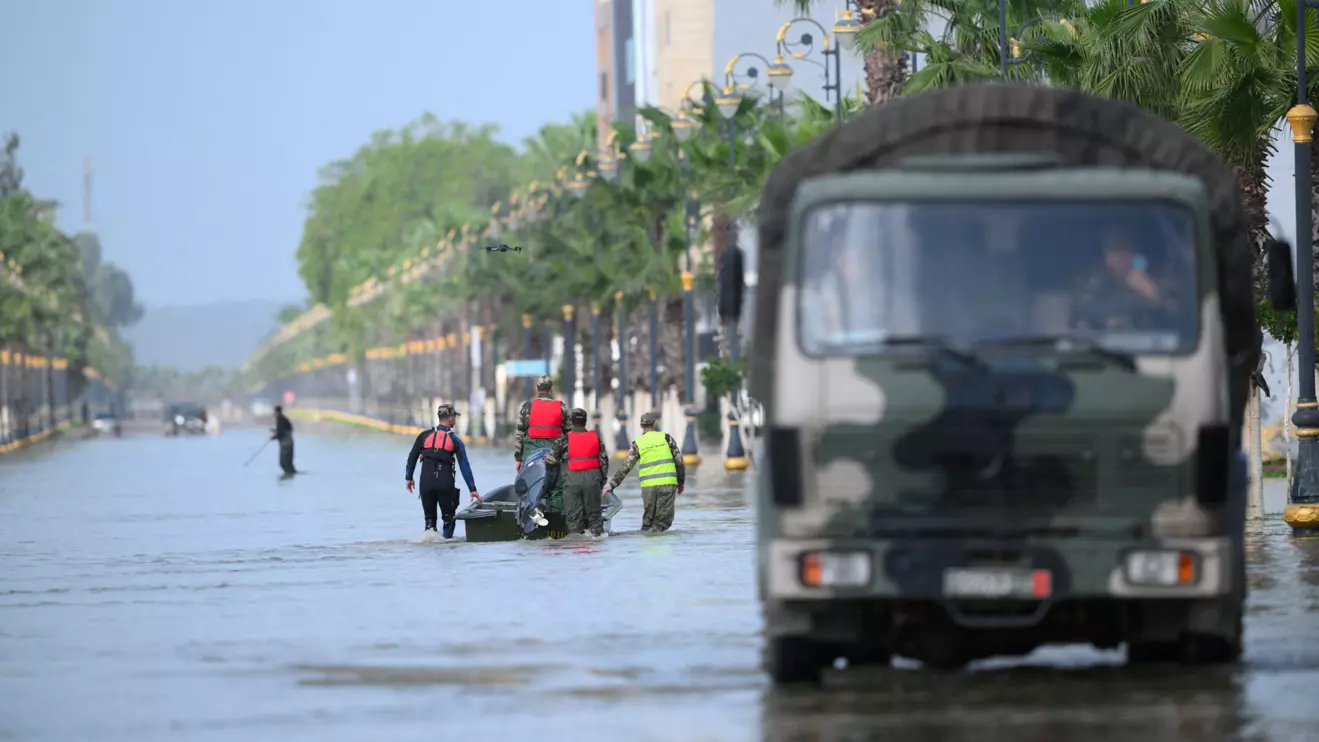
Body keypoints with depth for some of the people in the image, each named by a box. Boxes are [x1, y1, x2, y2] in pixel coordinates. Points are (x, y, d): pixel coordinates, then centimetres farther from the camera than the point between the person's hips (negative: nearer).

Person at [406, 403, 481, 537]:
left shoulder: (424, 436, 7)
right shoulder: (455, 440, 2)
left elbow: (412, 457, 9)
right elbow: (464, 466, 0)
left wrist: (409, 477, 21)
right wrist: (472, 489, 1)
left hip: (426, 480, 2)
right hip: (446, 481, -2)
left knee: (429, 516, 13)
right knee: (448, 516, 12)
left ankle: (430, 530, -11)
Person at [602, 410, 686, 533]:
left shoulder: (638, 444, 5)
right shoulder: (666, 438, 5)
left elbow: (625, 467, 3)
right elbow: (679, 461, 6)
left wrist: (612, 485, 9)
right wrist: (681, 482, 18)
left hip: (648, 486, 1)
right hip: (668, 484, -1)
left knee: (648, 519, 15)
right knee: (664, 519, -1)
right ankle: (654, 532, -24)